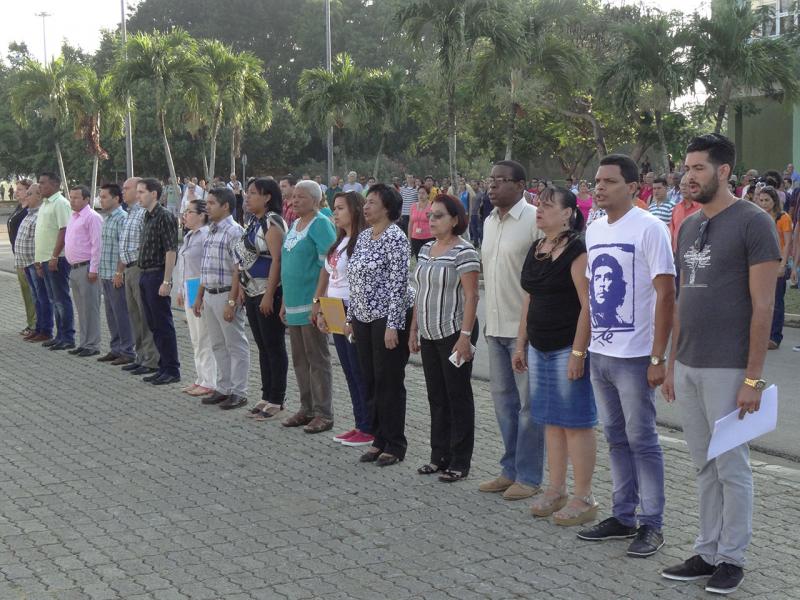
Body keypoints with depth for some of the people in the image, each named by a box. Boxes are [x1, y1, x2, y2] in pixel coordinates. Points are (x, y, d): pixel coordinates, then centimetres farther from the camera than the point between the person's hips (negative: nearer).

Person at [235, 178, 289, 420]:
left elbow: (277, 259, -19)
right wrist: (243, 291, 15)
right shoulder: (253, 223, 15)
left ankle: (276, 402, 4)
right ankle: (266, 397, 20)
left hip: (268, 294, -9)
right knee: (263, 347, 13)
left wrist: (269, 295, -23)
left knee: (274, 348, -2)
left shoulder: (272, 222, -13)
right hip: (252, 293, 9)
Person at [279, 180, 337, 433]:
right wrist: (285, 302, 20)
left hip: (312, 305, -9)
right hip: (294, 304, 9)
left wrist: (318, 300, -22)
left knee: (318, 360, -3)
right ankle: (306, 409, 22)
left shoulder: (321, 225, -10)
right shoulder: (294, 225, 16)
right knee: (299, 360, 13)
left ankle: (323, 414, 4)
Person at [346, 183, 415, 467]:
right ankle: (379, 439, 22)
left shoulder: (395, 238, -13)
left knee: (390, 382, 0)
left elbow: (399, 284, -17)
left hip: (387, 318, -8)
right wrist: (351, 317, 15)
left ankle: (394, 445, 10)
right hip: (364, 318, 8)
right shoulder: (363, 237, 11)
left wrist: (393, 325, -20)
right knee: (371, 380, 12)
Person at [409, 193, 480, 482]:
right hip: (429, 335, 8)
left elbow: (471, 296, -16)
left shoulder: (464, 252, -13)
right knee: (436, 397, 13)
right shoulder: (426, 250, 11)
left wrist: (465, 336, -21)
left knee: (458, 397, 1)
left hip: (454, 333, -8)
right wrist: (414, 329, 15)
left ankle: (459, 462, 9)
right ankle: (439, 456, 22)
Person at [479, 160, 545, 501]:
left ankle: (528, 476, 10)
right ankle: (510, 469, 25)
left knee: (529, 403, 1)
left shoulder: (535, 220, -13)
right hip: (496, 327, 8)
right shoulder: (489, 222, 13)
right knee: (503, 399, 14)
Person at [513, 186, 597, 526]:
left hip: (569, 349, -8)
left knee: (576, 423, -2)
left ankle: (583, 499, 5)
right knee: (551, 421, 13)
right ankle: (556, 490, 22)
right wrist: (521, 344, 17)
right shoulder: (535, 250, 12)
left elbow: (588, 304, -18)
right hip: (540, 349, 8)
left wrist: (578, 352, -21)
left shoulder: (577, 250, -13)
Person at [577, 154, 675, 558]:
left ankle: (652, 525, 10)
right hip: (599, 354, 7)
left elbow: (665, 295, -14)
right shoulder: (593, 230, 11)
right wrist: (582, 346, 14)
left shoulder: (648, 228, -12)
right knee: (616, 438, 14)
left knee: (641, 440, 0)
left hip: (633, 357, -7)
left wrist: (658, 357, -17)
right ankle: (623, 517, 25)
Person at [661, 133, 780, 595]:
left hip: (727, 369, -7)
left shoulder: (753, 223, -10)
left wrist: (753, 378, -15)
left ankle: (732, 558, 16)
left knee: (732, 468, 3)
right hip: (688, 368, 7)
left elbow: (762, 306, -12)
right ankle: (708, 553, 23)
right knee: (705, 467, 14)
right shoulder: (689, 227, 12)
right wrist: (672, 363, 15)